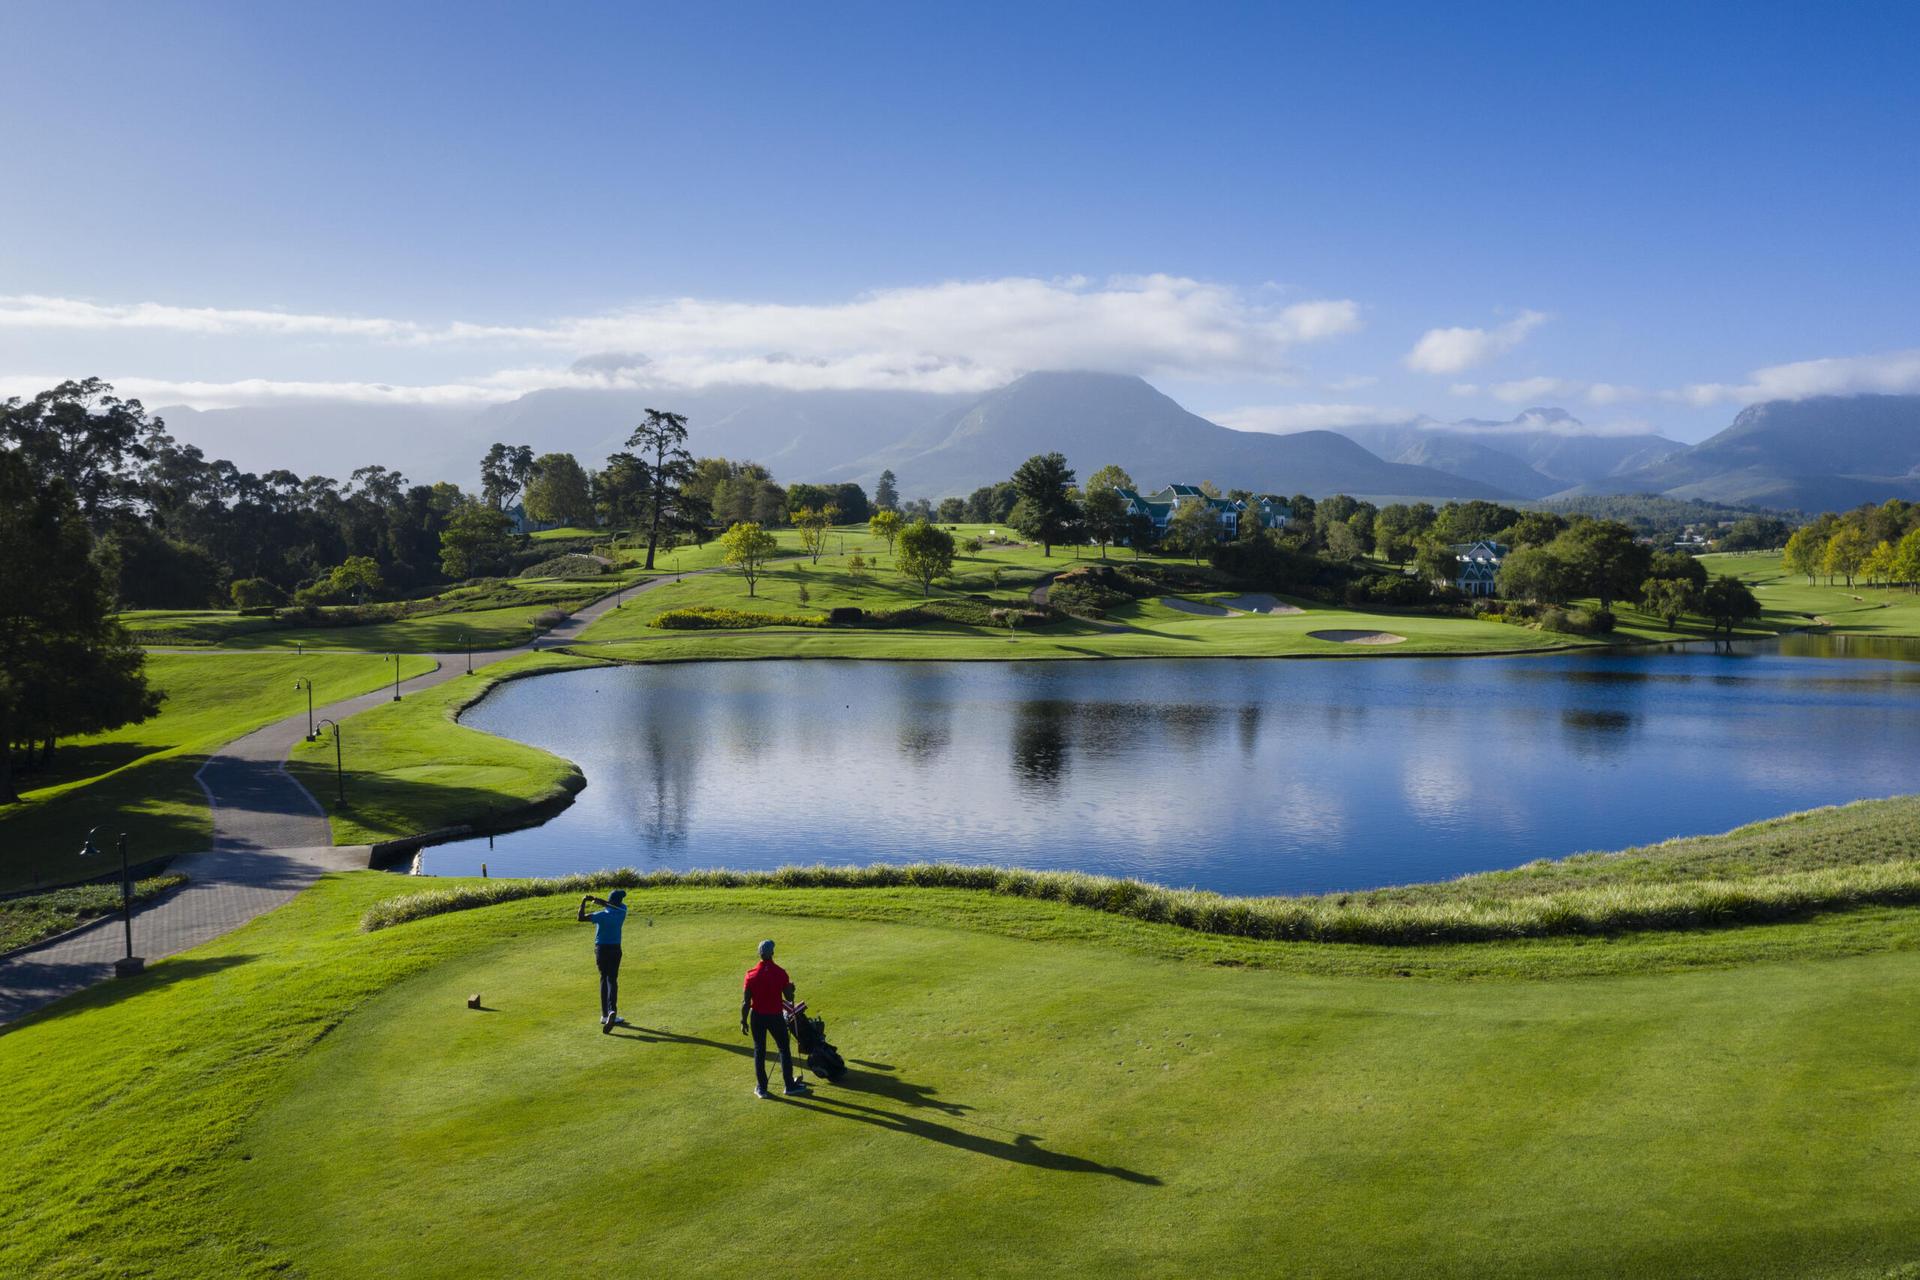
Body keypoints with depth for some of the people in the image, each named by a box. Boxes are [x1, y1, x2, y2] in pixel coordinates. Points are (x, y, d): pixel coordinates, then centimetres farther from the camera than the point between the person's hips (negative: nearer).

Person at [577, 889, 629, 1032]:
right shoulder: (622, 911, -7)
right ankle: (612, 1010, -22)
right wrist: (596, 899, -4)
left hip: (601, 949, -1)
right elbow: (612, 905, 9)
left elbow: (581, 918, -20)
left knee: (604, 979, 12)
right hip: (615, 949, 1)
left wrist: (583, 902, -8)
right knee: (612, 981, 1)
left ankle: (605, 1015, 13)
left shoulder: (602, 915, -16)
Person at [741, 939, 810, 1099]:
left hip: (757, 1016, 1)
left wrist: (743, 1021, 3)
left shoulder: (751, 974, -11)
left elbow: (745, 1001, -7)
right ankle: (790, 1086, 18)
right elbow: (789, 997, -5)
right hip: (776, 1016, -1)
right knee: (784, 1049, 13)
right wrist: (791, 988, 16)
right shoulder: (780, 973, -13)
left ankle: (761, 1088, 17)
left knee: (759, 1051, 12)